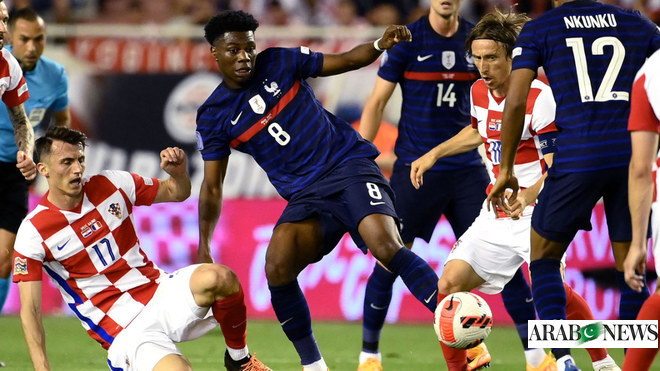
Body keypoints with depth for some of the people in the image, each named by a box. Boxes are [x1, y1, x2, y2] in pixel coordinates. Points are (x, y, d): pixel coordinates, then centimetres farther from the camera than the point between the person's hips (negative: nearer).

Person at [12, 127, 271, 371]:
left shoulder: (111, 184, 3)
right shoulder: (33, 232, -8)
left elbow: (177, 193, 16)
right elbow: (30, 310, -10)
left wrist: (178, 172, -8)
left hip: (160, 294, 5)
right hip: (123, 331, -5)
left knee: (219, 278, -29)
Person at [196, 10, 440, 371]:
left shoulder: (278, 63, 3)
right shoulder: (213, 117, 6)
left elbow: (344, 61, 9)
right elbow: (212, 186, 9)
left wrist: (380, 45, -11)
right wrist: (203, 250, 1)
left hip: (350, 165, -2)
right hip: (306, 195, 2)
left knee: (387, 247, -25)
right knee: (277, 267, -23)